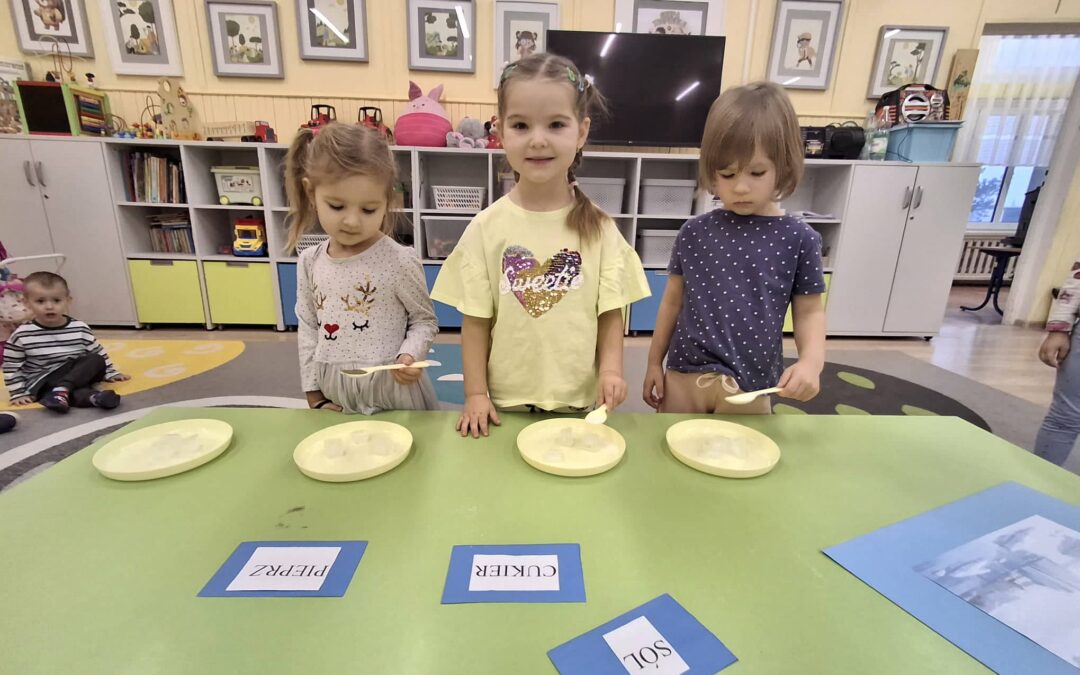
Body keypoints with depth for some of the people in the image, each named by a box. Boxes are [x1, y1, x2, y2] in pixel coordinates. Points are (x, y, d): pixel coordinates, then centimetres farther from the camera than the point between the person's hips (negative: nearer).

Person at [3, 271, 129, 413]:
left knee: (97, 360, -22)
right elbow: (11, 367, 1)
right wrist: (18, 394, -3)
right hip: (44, 382, -3)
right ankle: (93, 397, -62)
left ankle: (62, 390, -35)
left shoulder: (80, 328, 0)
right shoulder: (22, 335, -4)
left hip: (78, 375, 3)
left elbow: (98, 353, 9)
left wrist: (110, 373, 6)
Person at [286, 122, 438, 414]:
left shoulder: (400, 261, -15)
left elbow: (424, 320, -4)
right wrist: (315, 396, 7)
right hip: (333, 394, 4)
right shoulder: (310, 261, -1)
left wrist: (409, 356, -23)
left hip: (392, 390, -4)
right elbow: (308, 328, 7)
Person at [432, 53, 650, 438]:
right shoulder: (486, 228, -7)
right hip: (506, 405, 0)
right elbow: (476, 321, -3)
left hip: (581, 405, 1)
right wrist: (476, 395, -6)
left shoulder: (598, 228, -5)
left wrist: (610, 369, -16)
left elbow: (610, 314, -1)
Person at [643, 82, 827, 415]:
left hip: (750, 389, -1)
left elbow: (809, 311, 2)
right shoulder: (694, 232, -1)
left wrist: (811, 361, -17)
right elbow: (673, 300, 5)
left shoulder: (799, 239, -4)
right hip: (683, 378, 2)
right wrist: (654, 363, 8)